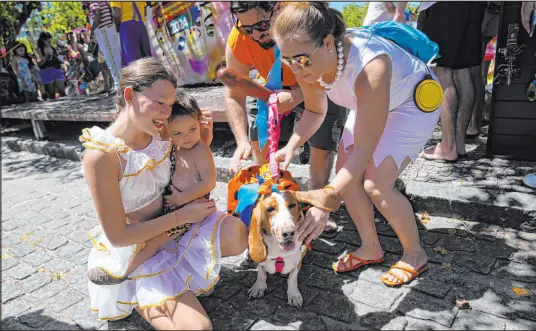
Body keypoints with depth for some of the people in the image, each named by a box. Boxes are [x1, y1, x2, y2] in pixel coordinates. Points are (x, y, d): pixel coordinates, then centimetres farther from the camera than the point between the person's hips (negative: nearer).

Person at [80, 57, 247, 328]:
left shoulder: (160, 134, -5)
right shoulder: (101, 156, -25)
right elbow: (118, 236, -22)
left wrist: (205, 136, -8)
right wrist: (182, 215, -19)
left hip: (172, 229, 6)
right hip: (135, 255, -5)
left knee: (236, 234, -22)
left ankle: (181, 263, 7)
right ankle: (136, 301, 13)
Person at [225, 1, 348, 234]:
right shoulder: (237, 42, -28)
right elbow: (233, 97, -21)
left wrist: (297, 96, -49)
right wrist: (242, 141, -35)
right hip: (274, 89, 3)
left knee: (322, 147, -11)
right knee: (259, 142, -6)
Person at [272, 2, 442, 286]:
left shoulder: (369, 68, -42)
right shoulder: (309, 63, -22)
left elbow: (364, 150, -39)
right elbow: (315, 111, -4)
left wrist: (326, 201, -45)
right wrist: (291, 147, -22)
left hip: (416, 101, -7)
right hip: (371, 103, 7)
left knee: (377, 185, -17)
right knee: (345, 174, -3)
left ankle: (415, 255, 9)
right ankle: (371, 248, 16)